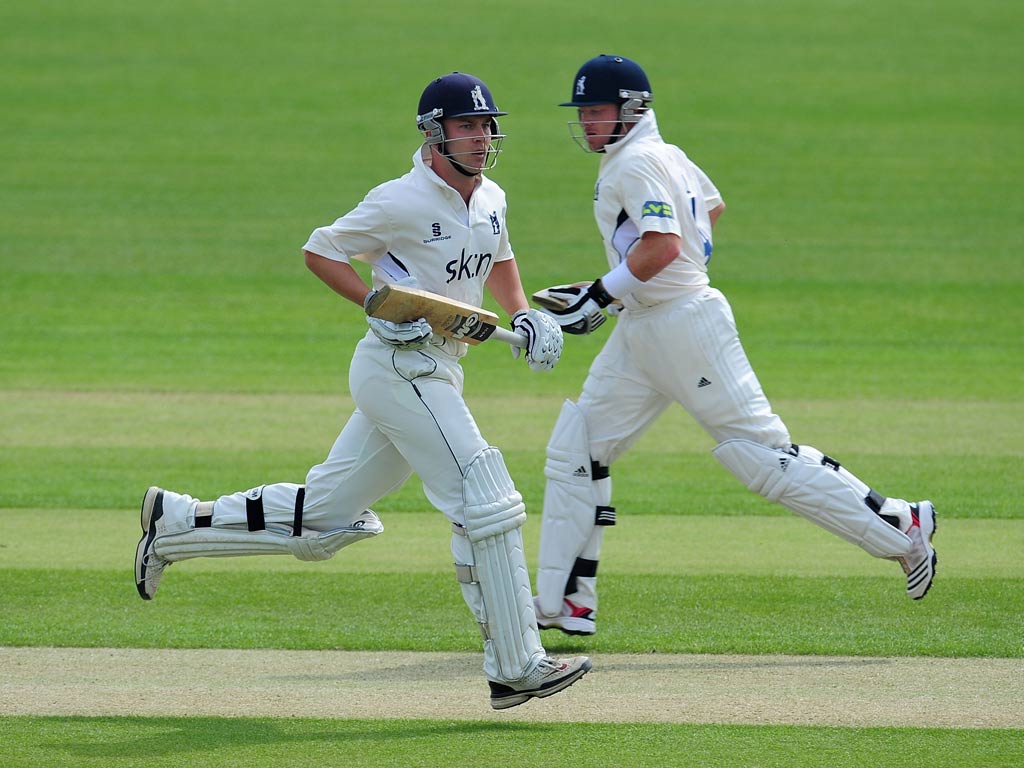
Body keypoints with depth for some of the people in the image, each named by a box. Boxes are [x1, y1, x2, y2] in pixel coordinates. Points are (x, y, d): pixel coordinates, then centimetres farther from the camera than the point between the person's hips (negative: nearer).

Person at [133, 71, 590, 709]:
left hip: (438, 369, 9)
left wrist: (520, 314, 11)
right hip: (400, 366, -9)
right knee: (489, 505, -14)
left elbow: (499, 259, 30)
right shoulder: (402, 202, -14)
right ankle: (518, 668, -12)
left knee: (321, 520, 13)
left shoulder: (490, 201, 10)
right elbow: (320, 251, -6)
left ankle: (179, 522, 24)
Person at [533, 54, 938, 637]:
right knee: (575, 452, 7)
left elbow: (663, 244, -26)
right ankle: (563, 604, 8)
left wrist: (601, 294, -20)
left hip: (684, 323, -11)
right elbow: (712, 207, 30)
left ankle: (900, 528, -4)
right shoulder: (669, 156, 15)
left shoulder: (638, 163, -14)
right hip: (641, 332, 11)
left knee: (761, 453, -10)